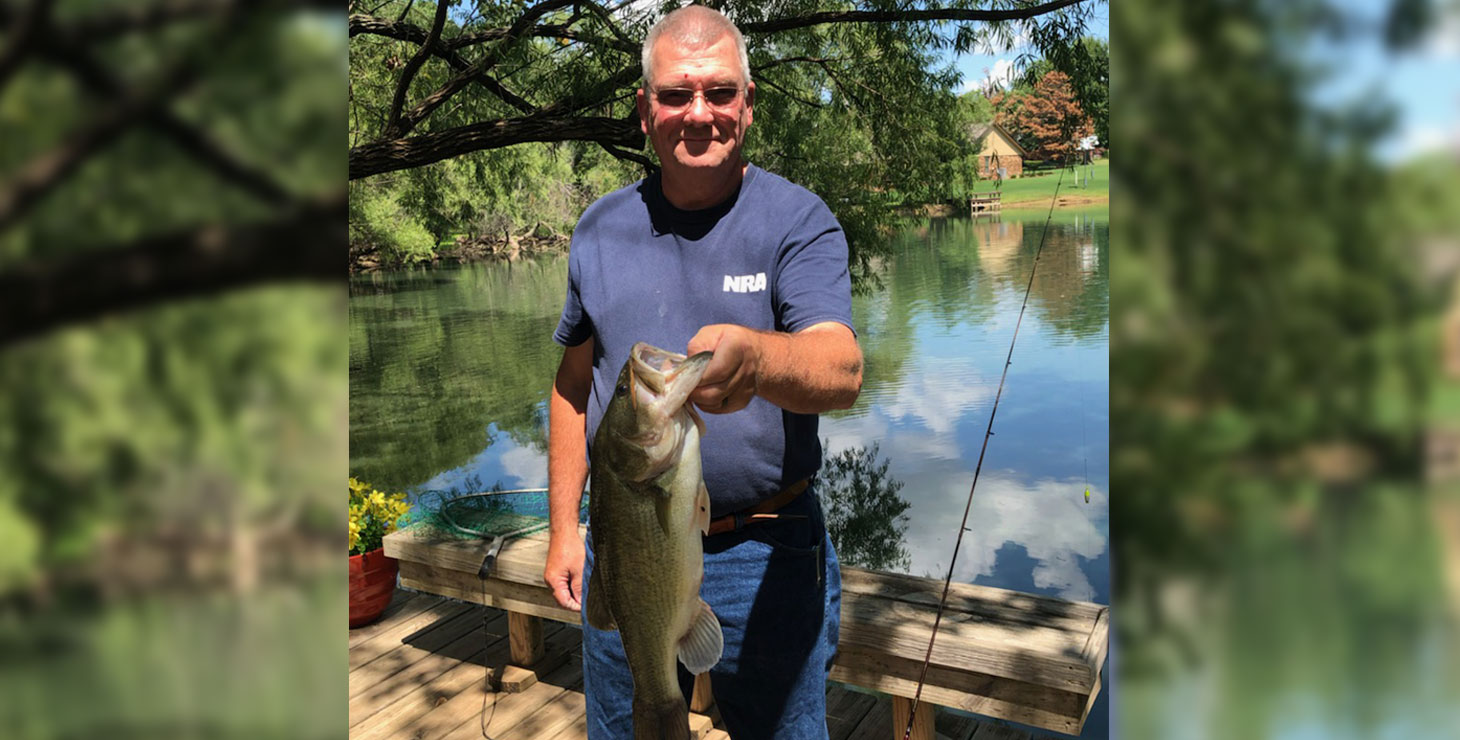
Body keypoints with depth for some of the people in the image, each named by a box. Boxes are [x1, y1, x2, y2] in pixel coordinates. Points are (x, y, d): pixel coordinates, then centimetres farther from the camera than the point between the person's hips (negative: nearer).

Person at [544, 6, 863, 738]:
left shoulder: (798, 220, -9)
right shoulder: (601, 227, 3)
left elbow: (842, 369, -26)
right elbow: (574, 383, 9)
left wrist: (752, 357, -48)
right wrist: (563, 527, 7)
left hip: (763, 554, -3)